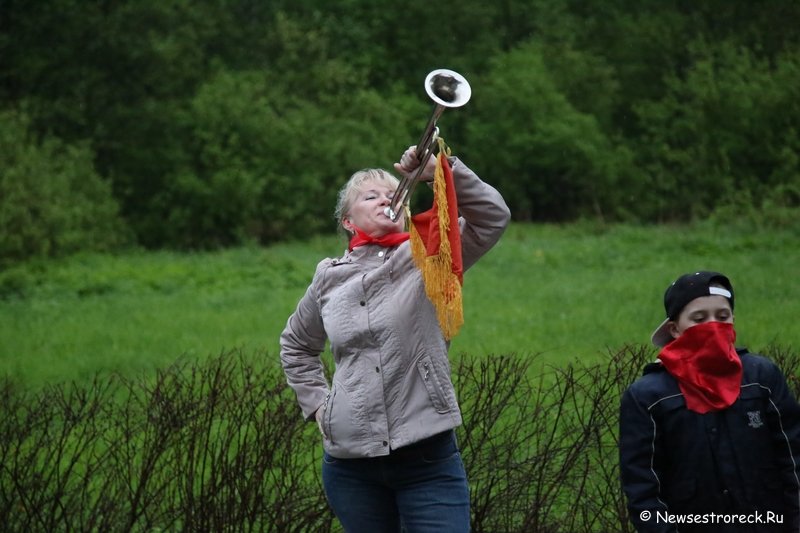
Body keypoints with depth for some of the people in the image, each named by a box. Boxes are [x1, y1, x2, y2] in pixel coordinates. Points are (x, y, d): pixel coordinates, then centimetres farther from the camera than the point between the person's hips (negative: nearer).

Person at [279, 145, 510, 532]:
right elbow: (296, 345, 27)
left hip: (427, 457, -3)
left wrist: (443, 170, -26)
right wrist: (317, 402, 14)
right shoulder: (329, 278, 9)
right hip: (350, 464, 3)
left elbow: (493, 217, -14)